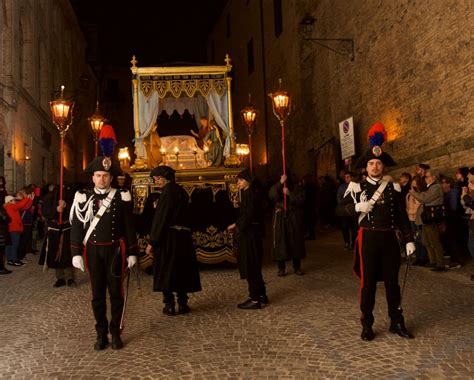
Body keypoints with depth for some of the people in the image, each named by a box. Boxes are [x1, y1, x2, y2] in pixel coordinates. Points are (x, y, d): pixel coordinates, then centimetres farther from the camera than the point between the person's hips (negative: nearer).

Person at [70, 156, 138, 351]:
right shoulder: (84, 198, 1)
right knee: (97, 294, 8)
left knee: (116, 292, 6)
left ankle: (116, 333, 19)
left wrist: (132, 252, -2)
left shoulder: (121, 197, -1)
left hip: (115, 250, -1)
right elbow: (77, 227, 1)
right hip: (93, 251, 1)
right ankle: (101, 334, 20)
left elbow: (129, 227, 0)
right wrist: (76, 253, -5)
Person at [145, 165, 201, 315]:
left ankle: (169, 306, 5)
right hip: (183, 236, 8)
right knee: (181, 269, 13)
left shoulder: (168, 191, -12)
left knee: (165, 271, 2)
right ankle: (182, 304, 16)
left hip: (168, 237, -8)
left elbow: (160, 218, -16)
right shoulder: (181, 191, 13)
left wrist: (152, 242, -14)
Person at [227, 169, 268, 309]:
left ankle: (255, 299, 4)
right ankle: (261, 296, 25)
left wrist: (236, 225, -10)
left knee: (251, 267, -3)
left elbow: (248, 215, -21)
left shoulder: (250, 195, -16)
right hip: (249, 233, 10)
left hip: (250, 234, -10)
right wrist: (237, 225, 8)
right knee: (253, 267, 16)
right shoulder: (247, 194, 14)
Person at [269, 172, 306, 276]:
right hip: (280, 218, 0)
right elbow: (272, 196, -17)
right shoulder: (276, 187, 4)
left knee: (296, 241, 4)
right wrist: (280, 183, -24)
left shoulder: (297, 187, 4)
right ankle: (281, 268, 8)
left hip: (294, 218, 0)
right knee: (280, 241, -2)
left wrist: (289, 194, -17)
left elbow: (301, 200, -8)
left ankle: (297, 267, 16)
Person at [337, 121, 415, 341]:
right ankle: (367, 325, 15)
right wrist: (357, 207, -19)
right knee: (368, 282, 4)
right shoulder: (357, 187, -2)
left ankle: (397, 323, 24)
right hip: (368, 238, -2)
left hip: (389, 238, 2)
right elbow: (341, 209, 0)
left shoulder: (393, 187, 4)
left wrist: (409, 240, 2)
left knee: (392, 281, 11)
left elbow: (402, 215, 7)